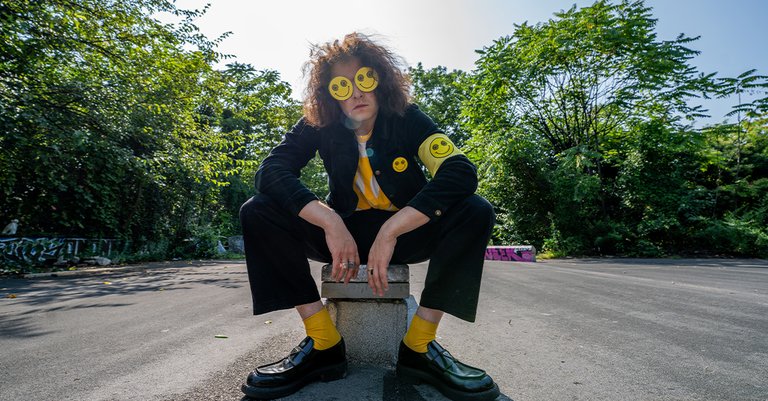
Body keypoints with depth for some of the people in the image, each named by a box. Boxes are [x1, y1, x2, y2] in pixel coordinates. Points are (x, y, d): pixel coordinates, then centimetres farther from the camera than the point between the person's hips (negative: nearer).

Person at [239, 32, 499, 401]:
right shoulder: (318, 125, -7)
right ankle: (324, 343, -17)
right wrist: (331, 223, -35)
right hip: (344, 231, 1)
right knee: (257, 212, -18)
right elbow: (270, 171, -20)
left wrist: (390, 232, -36)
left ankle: (419, 345, -19)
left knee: (475, 212, -27)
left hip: (407, 232, 0)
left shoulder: (407, 118, -12)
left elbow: (460, 172, -27)